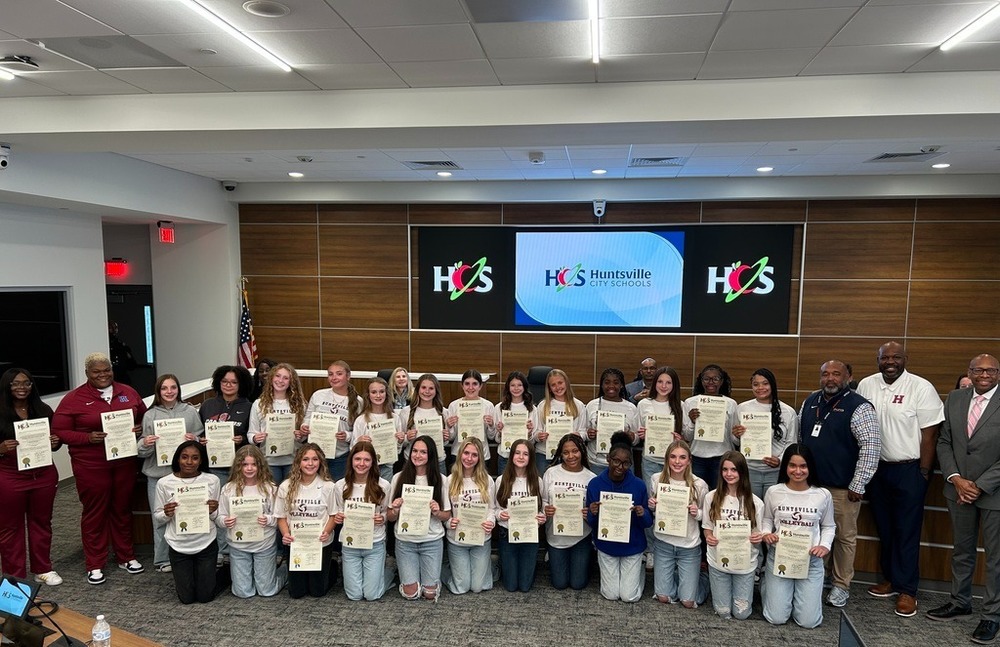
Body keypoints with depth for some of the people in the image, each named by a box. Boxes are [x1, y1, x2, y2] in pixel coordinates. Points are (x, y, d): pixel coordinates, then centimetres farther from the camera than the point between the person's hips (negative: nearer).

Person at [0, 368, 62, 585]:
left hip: (44, 476, 3)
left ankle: (43, 569, 27)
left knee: (41, 522, 14)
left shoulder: (44, 410, 4)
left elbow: (54, 439, 12)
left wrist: (55, 443, -9)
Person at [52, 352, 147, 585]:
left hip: (125, 462, 3)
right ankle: (95, 565, 20)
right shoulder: (74, 398, -4)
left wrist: (141, 428, -6)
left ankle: (126, 557, 28)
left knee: (122, 509, 14)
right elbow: (59, 431, -5)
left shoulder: (127, 392, 6)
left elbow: (145, 416, 16)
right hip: (91, 465, -3)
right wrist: (88, 438, -19)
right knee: (94, 513, 7)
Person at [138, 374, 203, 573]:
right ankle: (162, 560, 19)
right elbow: (143, 451, 6)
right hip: (157, 474, 0)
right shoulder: (150, 415, 4)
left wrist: (194, 441, -14)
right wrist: (145, 444, -15)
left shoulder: (190, 411, 3)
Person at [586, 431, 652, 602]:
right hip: (606, 545, 1)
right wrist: (592, 513, -28)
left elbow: (648, 522, -7)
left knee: (629, 596, 4)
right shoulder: (595, 484, -14)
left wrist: (643, 514, -29)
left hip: (632, 546, -1)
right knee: (611, 594, 7)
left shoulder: (639, 485, -16)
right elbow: (591, 522, -6)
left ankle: (639, 570, 33)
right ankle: (607, 569, 37)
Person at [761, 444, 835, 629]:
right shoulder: (774, 492, -6)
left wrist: (825, 546, -9)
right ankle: (771, 588, 30)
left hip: (811, 561, 1)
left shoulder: (823, 495, -4)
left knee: (808, 621, -1)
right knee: (776, 618, -2)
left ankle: (800, 592, 30)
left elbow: (828, 526, 8)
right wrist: (766, 534, -12)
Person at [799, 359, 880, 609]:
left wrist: (858, 485, -15)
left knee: (844, 536, 7)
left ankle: (841, 585, 22)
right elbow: (798, 435, 18)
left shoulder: (859, 407, -11)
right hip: (809, 482, 5)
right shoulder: (810, 401, 8)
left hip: (843, 487, -5)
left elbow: (871, 446, -14)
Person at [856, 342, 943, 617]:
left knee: (907, 531, 3)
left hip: (909, 471, -4)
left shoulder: (921, 388, -11)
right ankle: (890, 578, 29)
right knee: (884, 528, 14)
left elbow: (930, 433, -9)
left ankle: (907, 590, 15)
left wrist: (924, 473, -9)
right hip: (876, 468, 4)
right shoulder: (866, 385, 1)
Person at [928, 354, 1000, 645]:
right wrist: (956, 479, -6)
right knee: (961, 550, 17)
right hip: (959, 488, 4)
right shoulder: (955, 398, 3)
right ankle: (960, 602, 32)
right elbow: (944, 443, 5)